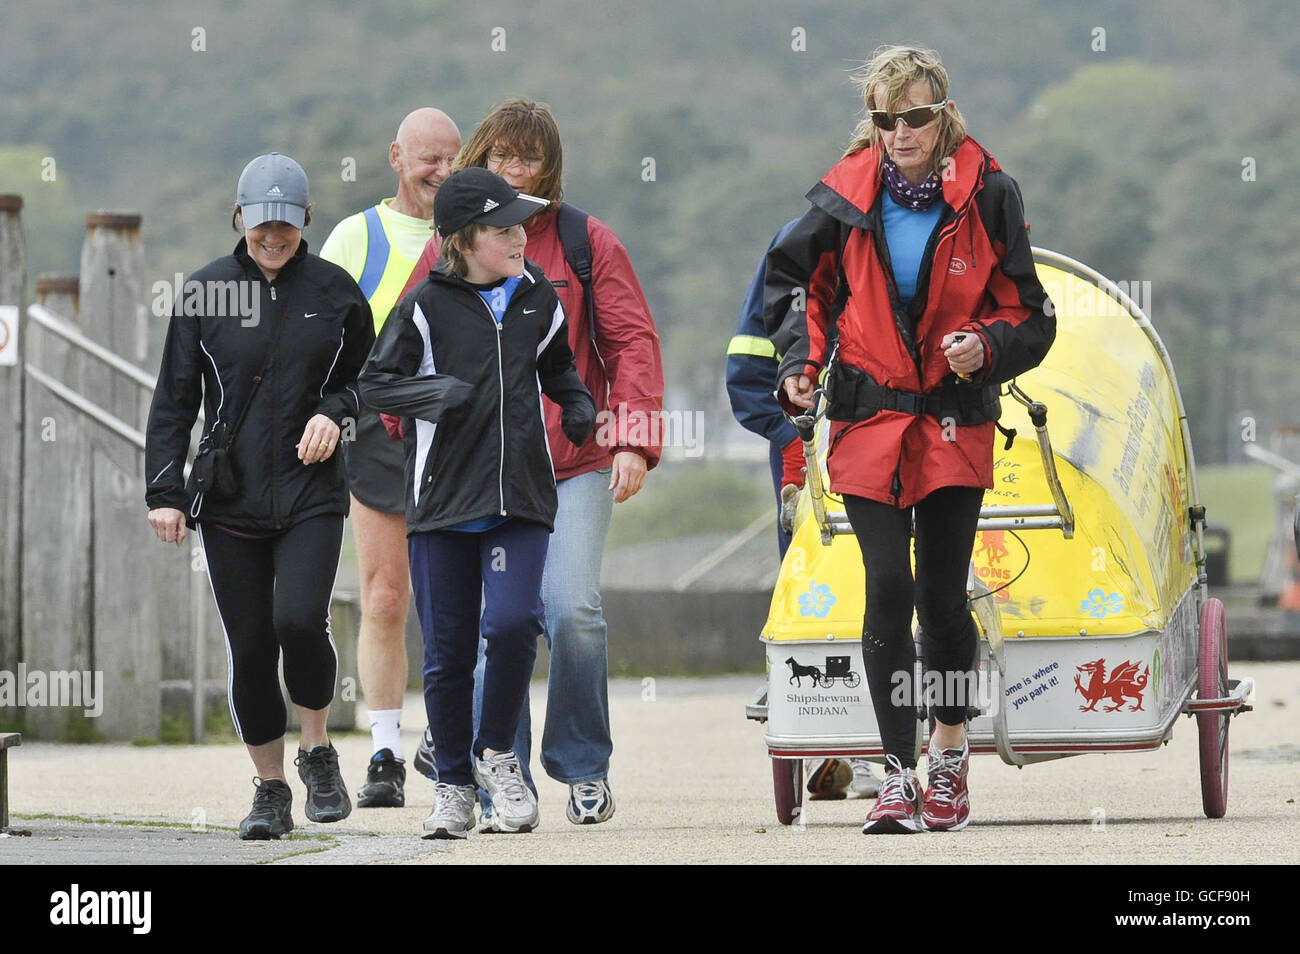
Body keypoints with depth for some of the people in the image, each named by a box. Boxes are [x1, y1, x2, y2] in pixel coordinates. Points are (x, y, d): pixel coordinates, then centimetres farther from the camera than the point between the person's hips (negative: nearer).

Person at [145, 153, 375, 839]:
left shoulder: (334, 291, 3)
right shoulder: (205, 292, 3)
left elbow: (367, 375, 16)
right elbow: (174, 397, 6)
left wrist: (334, 411, -6)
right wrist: (164, 491, -2)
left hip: (311, 493, -1)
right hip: (229, 499, 1)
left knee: (300, 621, -20)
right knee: (249, 648, 1)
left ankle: (317, 751, 5)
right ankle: (270, 790, 15)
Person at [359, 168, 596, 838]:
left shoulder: (537, 297, 8)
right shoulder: (427, 305, -4)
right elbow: (375, 384, -2)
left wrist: (578, 408, 9)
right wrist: (438, 392, -19)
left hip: (520, 496, 2)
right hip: (442, 497, -2)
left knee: (513, 621, -19)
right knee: (448, 650, 3)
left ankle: (496, 754, 4)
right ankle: (453, 787, 19)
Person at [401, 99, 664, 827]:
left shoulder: (586, 242, 3)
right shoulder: (449, 250, 9)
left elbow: (632, 342, 1)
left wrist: (634, 440, -9)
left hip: (575, 465, -2)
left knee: (572, 611, -16)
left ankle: (584, 767, 3)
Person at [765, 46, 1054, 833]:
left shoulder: (987, 197, -4)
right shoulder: (847, 196, -1)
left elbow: (1030, 319, 2)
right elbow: (795, 278, 15)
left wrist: (987, 346, -19)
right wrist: (800, 362, 1)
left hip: (955, 424, 0)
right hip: (869, 419, 0)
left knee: (943, 597, 5)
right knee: (889, 590, -9)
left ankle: (950, 759, 26)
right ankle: (899, 776, -5)